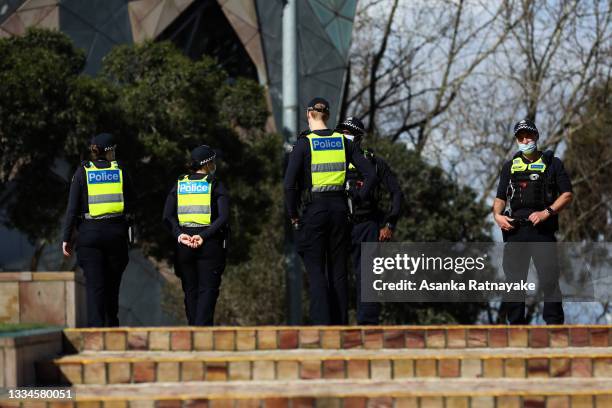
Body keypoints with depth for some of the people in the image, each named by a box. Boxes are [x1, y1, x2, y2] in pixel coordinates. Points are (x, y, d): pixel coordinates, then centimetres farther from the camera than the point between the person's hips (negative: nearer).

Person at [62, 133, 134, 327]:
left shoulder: (82, 172, -2)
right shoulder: (119, 170, 2)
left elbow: (72, 208, -5)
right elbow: (130, 204, 7)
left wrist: (66, 238, -1)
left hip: (89, 233, -1)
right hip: (116, 231, 1)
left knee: (94, 285, -3)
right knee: (112, 284, 14)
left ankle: (96, 329, -13)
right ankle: (112, 328, 20)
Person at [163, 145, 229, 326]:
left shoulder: (179, 184, 8)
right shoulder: (215, 185, -1)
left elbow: (167, 216, -3)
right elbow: (223, 217, -14)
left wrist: (179, 235, -11)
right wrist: (204, 236, -16)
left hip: (184, 242, 3)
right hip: (210, 243, -3)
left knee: (190, 290, 12)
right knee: (208, 290, -2)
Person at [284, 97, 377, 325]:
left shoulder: (304, 144, -7)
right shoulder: (343, 142, 6)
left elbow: (289, 183, -14)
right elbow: (370, 173, 2)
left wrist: (293, 214, -3)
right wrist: (358, 199, 10)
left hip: (314, 211, -4)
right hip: (339, 208, 4)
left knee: (315, 270, -2)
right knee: (338, 270, 9)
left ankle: (321, 323, -13)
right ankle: (340, 323, 10)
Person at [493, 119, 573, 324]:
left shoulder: (552, 163, 9)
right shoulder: (510, 166, 19)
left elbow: (567, 194, 3)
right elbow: (500, 197, 19)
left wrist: (547, 212, -11)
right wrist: (497, 215, -3)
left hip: (543, 230, -3)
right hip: (515, 229, 3)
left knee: (549, 280, -10)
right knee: (514, 279, 2)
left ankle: (555, 324, -7)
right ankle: (516, 325, 8)